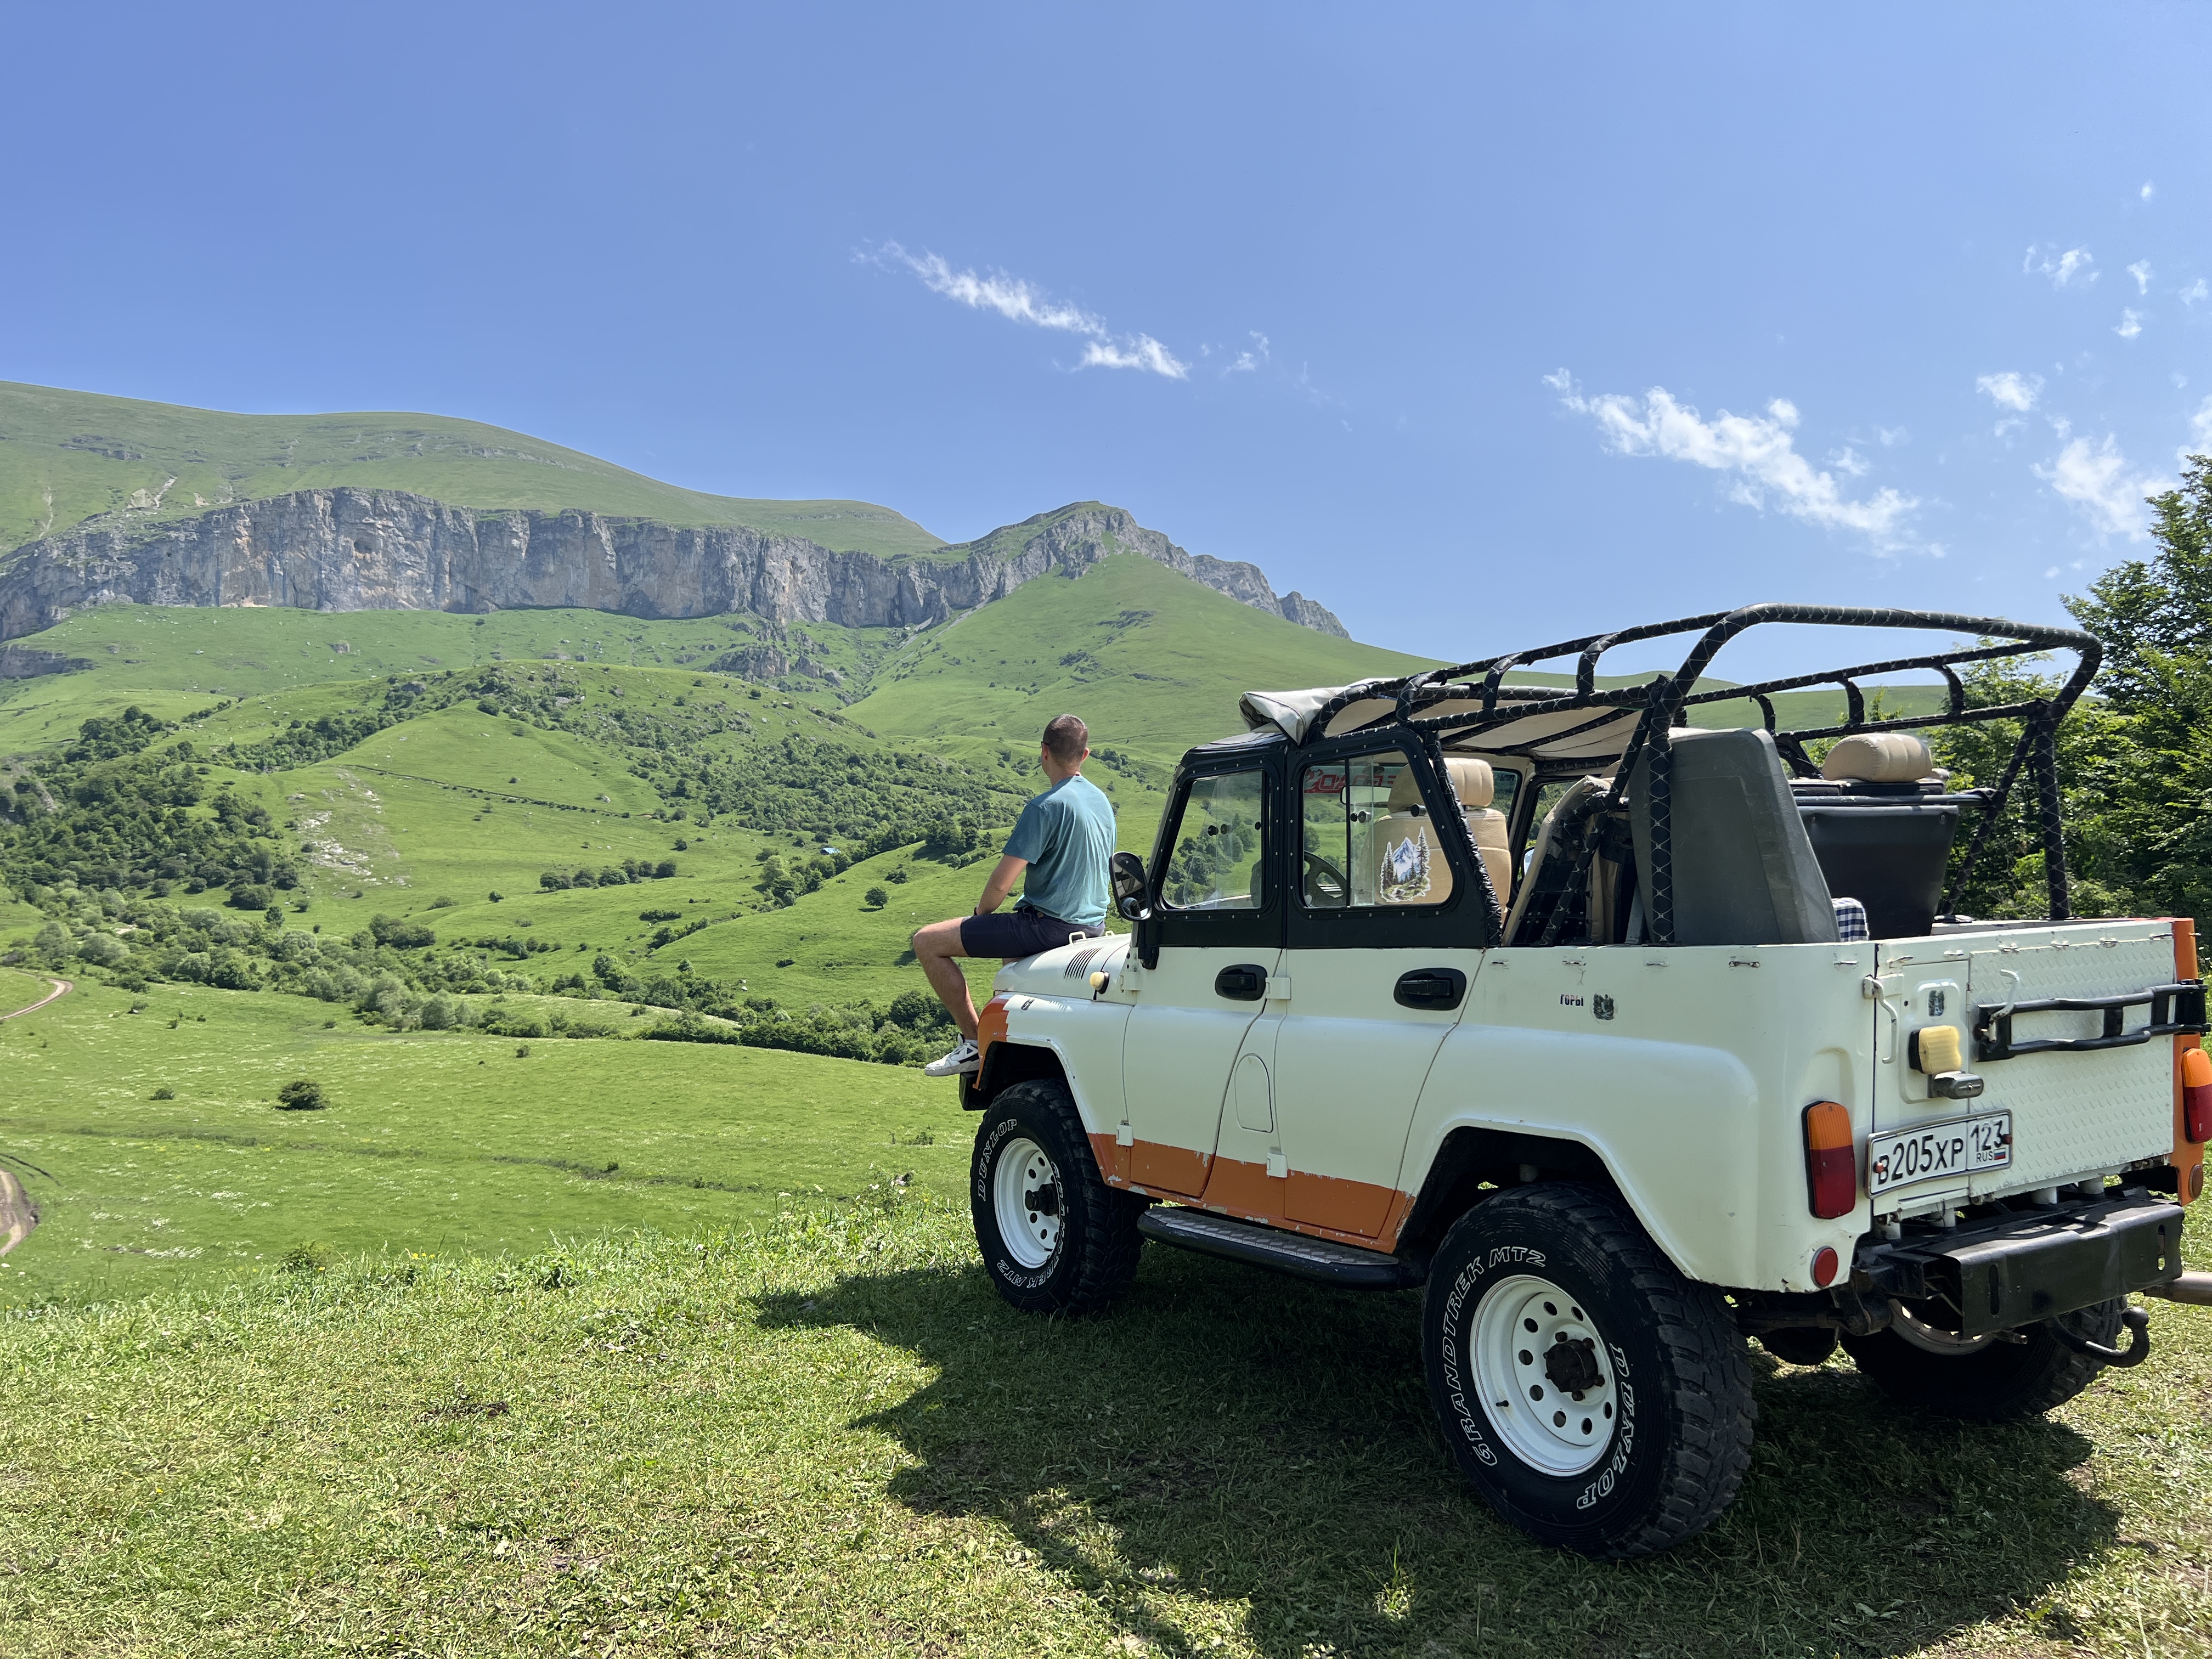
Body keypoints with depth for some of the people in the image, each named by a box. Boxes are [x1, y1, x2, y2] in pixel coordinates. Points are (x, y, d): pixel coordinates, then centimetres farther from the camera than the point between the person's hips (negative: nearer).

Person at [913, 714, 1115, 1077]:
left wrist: (981, 912, 1)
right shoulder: (1102, 800, 8)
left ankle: (975, 1043, -2)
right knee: (1015, 939, 41)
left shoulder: (1046, 807, -20)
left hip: (1050, 927, -9)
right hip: (1093, 924, 9)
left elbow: (1001, 883, -22)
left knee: (928, 942, -2)